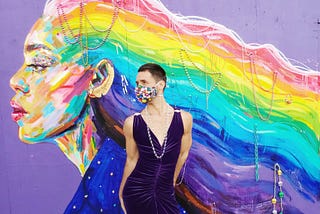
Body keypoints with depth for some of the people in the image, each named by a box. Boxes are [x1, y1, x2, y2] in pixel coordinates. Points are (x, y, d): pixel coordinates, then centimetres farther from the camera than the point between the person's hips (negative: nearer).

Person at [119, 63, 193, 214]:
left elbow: (183, 153, 7)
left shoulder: (184, 119, -7)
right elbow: (132, 160, 3)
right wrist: (122, 192, 12)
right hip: (136, 194, -1)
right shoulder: (132, 123, -8)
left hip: (166, 195, 1)